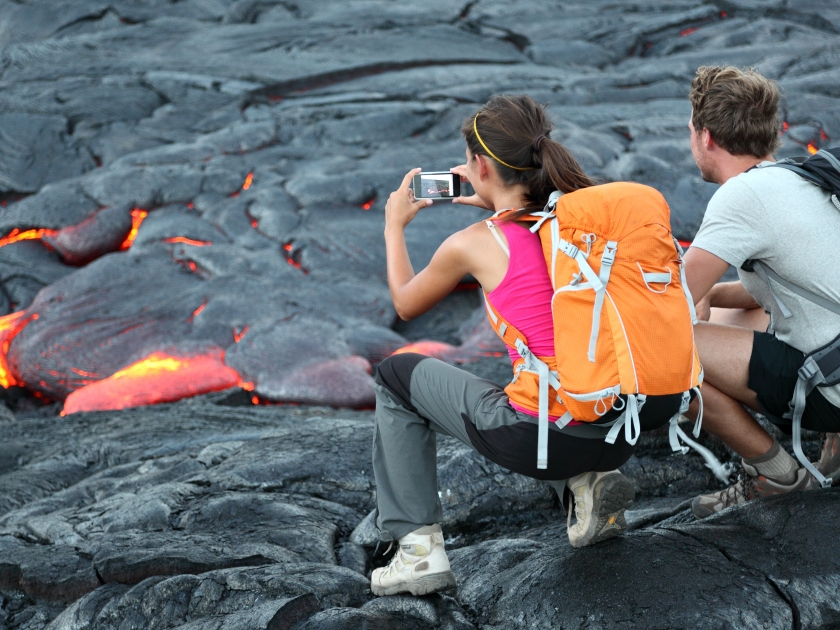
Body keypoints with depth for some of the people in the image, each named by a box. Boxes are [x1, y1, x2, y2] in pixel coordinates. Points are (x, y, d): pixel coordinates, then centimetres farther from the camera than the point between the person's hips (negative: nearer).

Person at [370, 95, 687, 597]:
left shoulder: (472, 245, -5)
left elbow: (406, 305, 17)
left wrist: (395, 226, 31)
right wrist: (494, 204, 34)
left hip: (542, 438, -5)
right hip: (620, 435, 5)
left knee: (398, 376, 19)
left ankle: (419, 546, 13)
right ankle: (588, 480, 13)